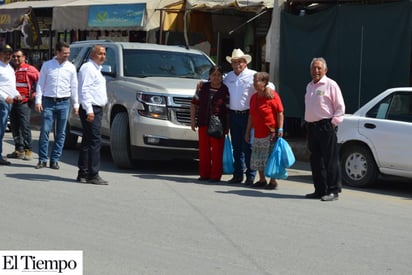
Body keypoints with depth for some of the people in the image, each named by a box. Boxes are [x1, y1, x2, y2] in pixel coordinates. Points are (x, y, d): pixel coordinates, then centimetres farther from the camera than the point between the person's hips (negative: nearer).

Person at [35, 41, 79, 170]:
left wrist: (76, 104, 6)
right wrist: (38, 101, -3)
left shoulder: (71, 67, 6)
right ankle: (42, 159, 3)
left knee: (60, 133, 3)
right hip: (48, 102, -1)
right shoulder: (47, 65, 4)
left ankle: (55, 160, 10)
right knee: (44, 131, -5)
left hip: (64, 102, 1)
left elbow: (74, 86, 10)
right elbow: (40, 83, 5)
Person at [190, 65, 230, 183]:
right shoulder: (203, 88, 8)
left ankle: (215, 175, 4)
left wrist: (227, 127, -4)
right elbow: (194, 103, 14)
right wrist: (193, 119, 9)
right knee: (203, 149, 7)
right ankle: (204, 174, 16)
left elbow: (228, 110, -1)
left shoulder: (225, 90, -2)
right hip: (203, 124, 4)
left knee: (217, 150, -3)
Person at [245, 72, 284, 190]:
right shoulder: (254, 97, 11)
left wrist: (280, 129, -16)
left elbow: (280, 114, -10)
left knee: (270, 157, -4)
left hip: (270, 133, -7)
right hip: (258, 133, 7)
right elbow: (251, 116, 16)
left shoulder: (273, 96, -9)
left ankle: (273, 181, 6)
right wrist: (248, 132, 15)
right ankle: (262, 180, 23)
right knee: (258, 158, 10)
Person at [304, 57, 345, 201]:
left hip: (325, 126, -7)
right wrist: (307, 121, 15)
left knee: (330, 160, -7)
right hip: (312, 127, 7)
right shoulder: (309, 86, 19)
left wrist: (334, 122, -11)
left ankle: (333, 191, -5)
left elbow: (340, 107, -5)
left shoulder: (331, 85, -3)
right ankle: (320, 190, 15)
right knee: (316, 160, 9)